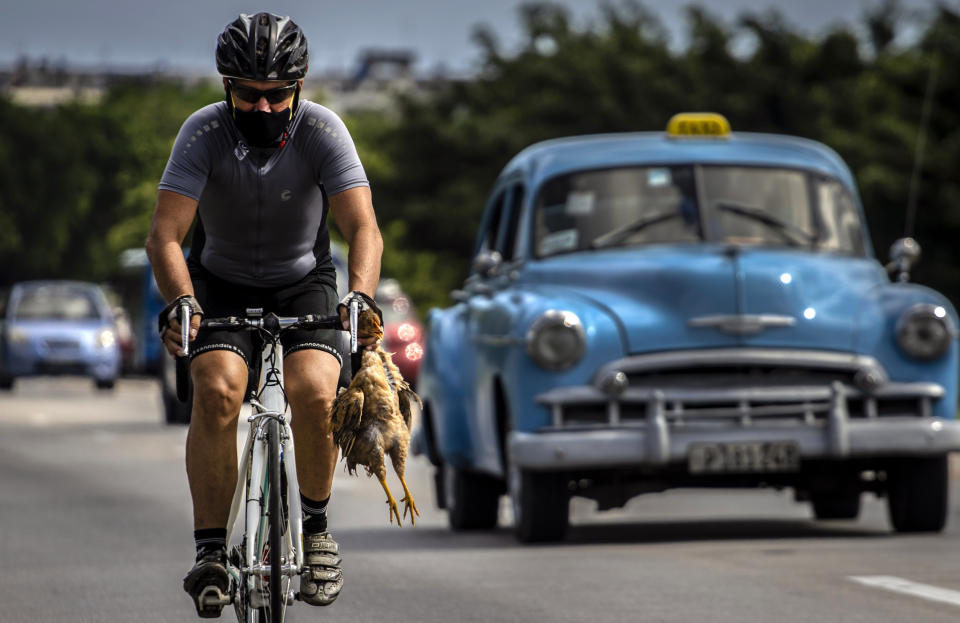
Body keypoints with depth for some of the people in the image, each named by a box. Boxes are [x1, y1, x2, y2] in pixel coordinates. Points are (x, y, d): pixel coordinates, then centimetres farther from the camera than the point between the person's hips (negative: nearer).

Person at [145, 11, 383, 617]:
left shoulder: (322, 131, -21)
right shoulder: (204, 133, -22)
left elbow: (364, 227, -28)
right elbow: (165, 234, -27)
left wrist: (361, 296, -47)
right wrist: (180, 302, -46)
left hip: (303, 282, 0)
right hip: (222, 283, 0)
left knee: (314, 393, -25)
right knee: (217, 391, -27)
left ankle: (315, 524, 1)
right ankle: (211, 549, -19)